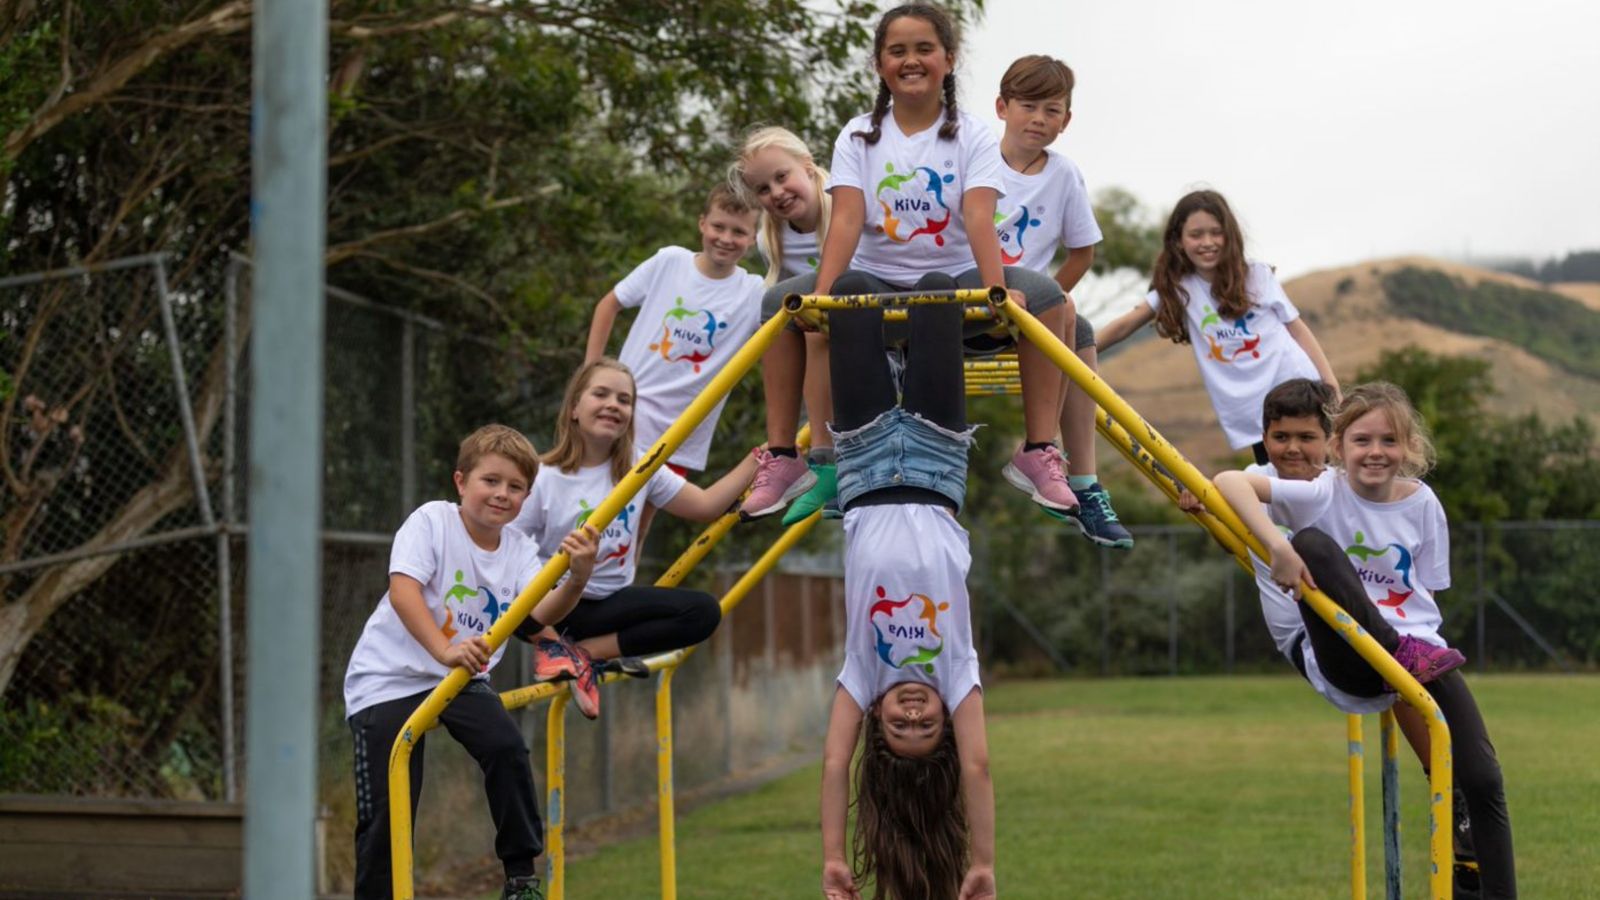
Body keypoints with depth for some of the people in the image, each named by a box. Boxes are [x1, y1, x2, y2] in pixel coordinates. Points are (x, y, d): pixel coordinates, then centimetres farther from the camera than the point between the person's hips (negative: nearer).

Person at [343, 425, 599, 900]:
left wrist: (577, 579, -37)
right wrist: (445, 650, -42)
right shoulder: (432, 521, -14)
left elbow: (541, 612, -16)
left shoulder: (519, 549, 0)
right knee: (386, 809, -9)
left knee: (507, 749, -20)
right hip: (389, 677, -4)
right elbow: (403, 591, -28)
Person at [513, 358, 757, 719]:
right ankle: (555, 645, -8)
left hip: (609, 602, 5)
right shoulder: (546, 479, -12)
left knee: (703, 612, -18)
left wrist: (757, 458, -3)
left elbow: (706, 504, 5)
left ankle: (586, 651, -10)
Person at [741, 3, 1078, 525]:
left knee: (1046, 298, -27)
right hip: (875, 284, 1)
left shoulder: (972, 138, -1)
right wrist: (822, 293, -30)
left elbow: (979, 219, -17)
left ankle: (1038, 452, -20)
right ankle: (780, 457, -16)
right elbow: (846, 220, -13)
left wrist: (997, 292, -34)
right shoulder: (859, 136, 2)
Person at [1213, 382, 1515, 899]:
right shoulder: (1323, 495, -8)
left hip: (1419, 651, 3)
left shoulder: (1422, 505, 4)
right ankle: (1404, 652, -26)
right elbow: (1230, 482, -21)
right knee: (1312, 543, -26)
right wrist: (1279, 547, -35)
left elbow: (1425, 595, 12)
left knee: (1482, 780, -11)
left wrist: (1420, 635, -7)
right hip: (1347, 661, -3)